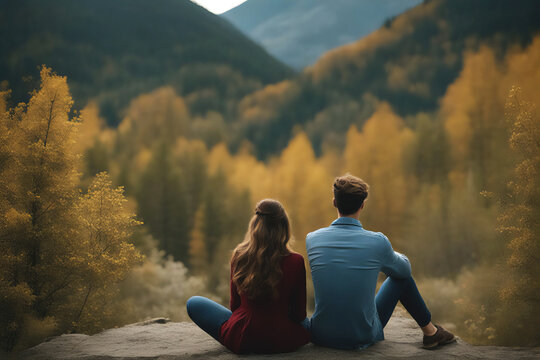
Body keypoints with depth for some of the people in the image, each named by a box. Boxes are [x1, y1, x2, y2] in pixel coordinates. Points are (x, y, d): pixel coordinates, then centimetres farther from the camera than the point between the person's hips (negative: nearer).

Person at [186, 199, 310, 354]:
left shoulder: (239, 257, -9)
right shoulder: (295, 262, -14)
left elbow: (235, 305, 3)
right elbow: (299, 314, -5)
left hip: (242, 341, -2)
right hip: (285, 342, 2)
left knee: (193, 303, 19)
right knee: (305, 322, 39)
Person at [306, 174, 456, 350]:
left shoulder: (312, 239, -7)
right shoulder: (377, 242, -13)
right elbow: (404, 269, 9)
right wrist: (390, 256, 33)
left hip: (321, 336, 2)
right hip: (364, 337, -2)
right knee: (401, 277, 21)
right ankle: (430, 331, 38)